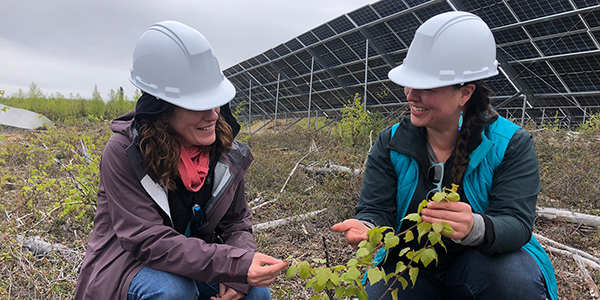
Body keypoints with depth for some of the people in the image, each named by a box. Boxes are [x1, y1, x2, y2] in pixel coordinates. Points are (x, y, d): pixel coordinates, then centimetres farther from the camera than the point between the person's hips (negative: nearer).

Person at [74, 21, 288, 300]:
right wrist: (237, 265, -38)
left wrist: (239, 276, -20)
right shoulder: (122, 153, -23)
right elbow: (149, 242, -29)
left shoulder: (225, 151, -8)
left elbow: (237, 223, 1)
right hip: (126, 267, -3)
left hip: (192, 265, 4)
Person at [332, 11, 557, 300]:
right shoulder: (390, 144, -4)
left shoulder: (511, 145, -11)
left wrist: (475, 228, -44)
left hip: (486, 262, -2)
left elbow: (517, 224, -20)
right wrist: (367, 228, -34)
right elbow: (376, 209, -8)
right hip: (409, 264, 3)